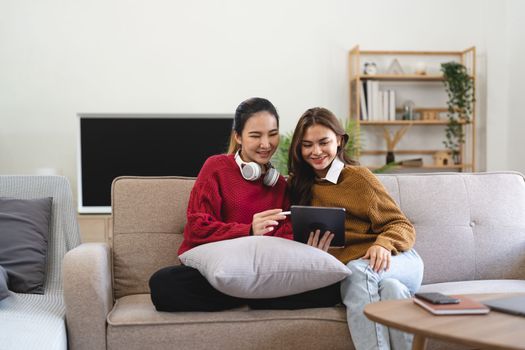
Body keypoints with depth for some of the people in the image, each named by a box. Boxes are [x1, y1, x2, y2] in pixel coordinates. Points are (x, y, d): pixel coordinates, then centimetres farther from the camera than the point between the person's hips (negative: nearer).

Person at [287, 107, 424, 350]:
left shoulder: (358, 176, 5)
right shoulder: (297, 184, 16)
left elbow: (402, 226, 3)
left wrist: (384, 244, -19)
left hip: (395, 260, -1)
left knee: (357, 271, -36)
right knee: (389, 287, -35)